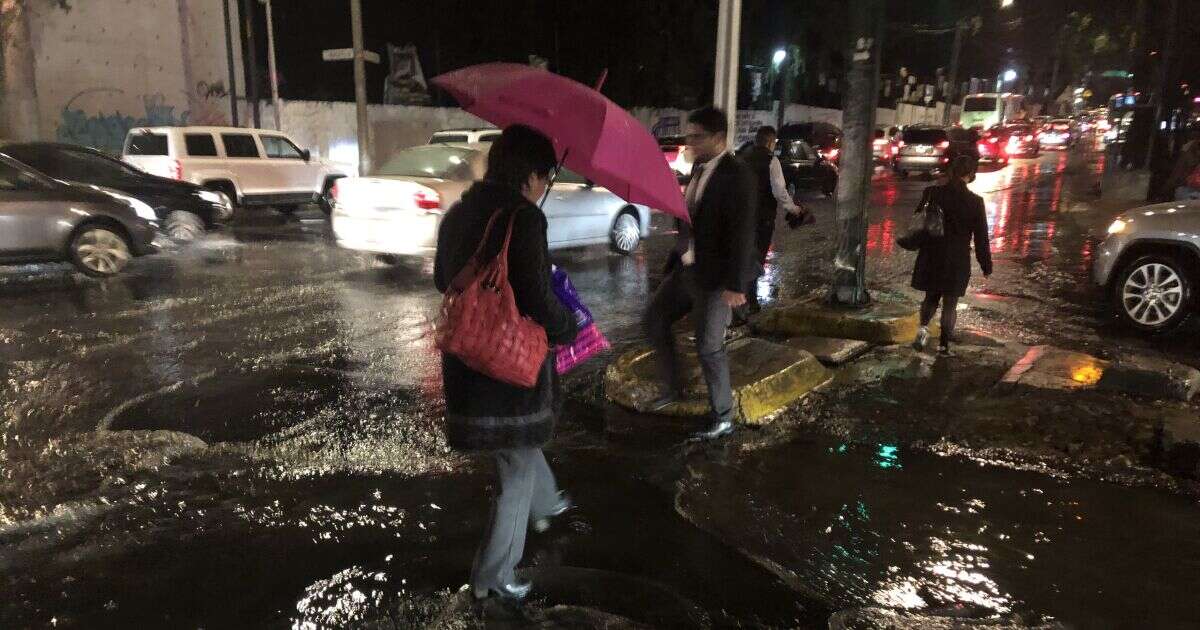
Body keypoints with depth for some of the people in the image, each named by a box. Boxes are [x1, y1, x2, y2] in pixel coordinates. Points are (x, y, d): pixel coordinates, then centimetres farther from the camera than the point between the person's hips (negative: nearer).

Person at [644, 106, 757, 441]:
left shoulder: (737, 174, -18)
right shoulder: (699, 168, 8)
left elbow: (742, 232, -22)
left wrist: (735, 284, -24)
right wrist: (680, 256, 17)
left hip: (715, 276, -9)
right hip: (687, 268, 9)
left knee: (708, 347, -2)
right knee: (654, 320, 15)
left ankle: (723, 417, 18)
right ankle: (673, 388, 32)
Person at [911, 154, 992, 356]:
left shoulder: (932, 193, -7)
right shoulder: (975, 202, -11)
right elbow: (981, 237, -4)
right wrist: (986, 266, 5)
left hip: (931, 258, 2)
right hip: (958, 261, -2)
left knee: (931, 297, 18)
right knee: (950, 302, 10)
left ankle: (924, 326, -6)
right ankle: (944, 344, 15)